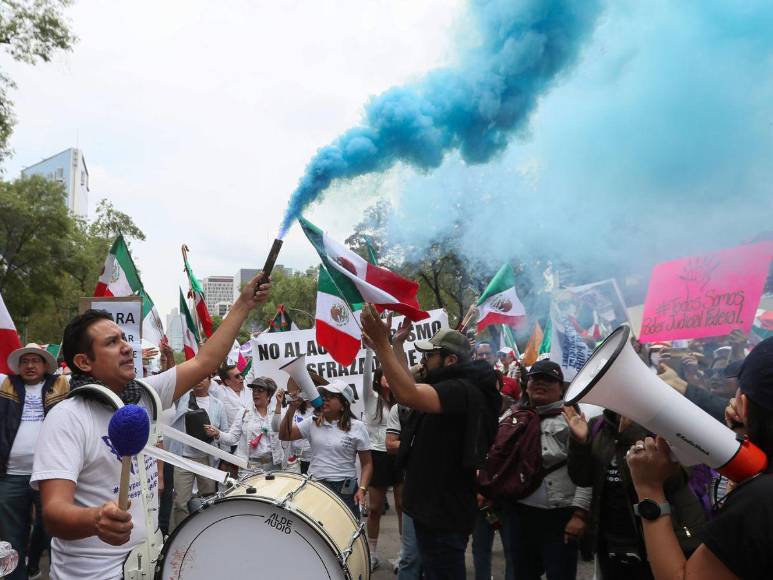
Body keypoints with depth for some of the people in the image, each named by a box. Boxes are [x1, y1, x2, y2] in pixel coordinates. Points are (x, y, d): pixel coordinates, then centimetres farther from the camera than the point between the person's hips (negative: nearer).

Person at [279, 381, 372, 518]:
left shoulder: (356, 427, -4)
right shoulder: (312, 423, 5)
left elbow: (367, 463, -1)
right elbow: (284, 436, 0)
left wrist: (362, 489, -14)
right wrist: (292, 409, -10)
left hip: (345, 488, -2)